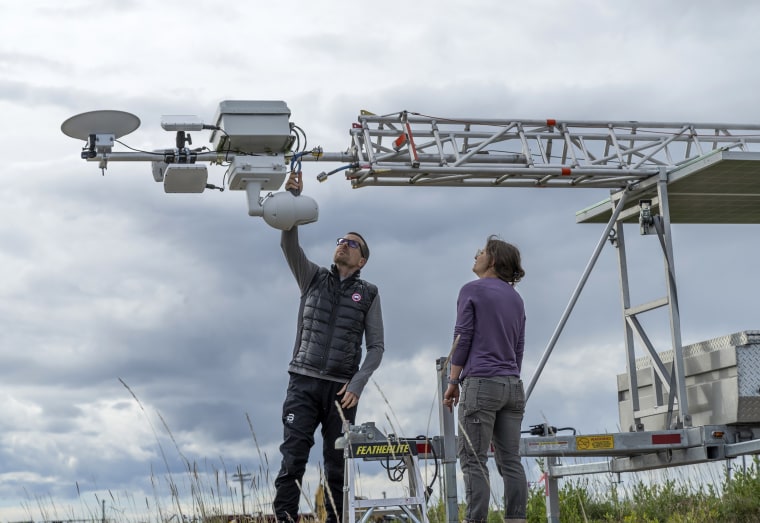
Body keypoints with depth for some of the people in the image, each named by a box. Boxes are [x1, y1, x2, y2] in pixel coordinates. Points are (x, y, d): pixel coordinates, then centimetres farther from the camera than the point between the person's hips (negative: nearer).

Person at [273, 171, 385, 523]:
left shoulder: (368, 295, 9)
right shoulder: (313, 278, 12)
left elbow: (376, 346, 5)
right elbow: (289, 246, -4)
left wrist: (357, 384, -9)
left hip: (341, 388, 0)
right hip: (304, 382, 0)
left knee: (337, 464, 2)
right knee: (293, 458, -11)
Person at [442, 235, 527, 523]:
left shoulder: (472, 290, -2)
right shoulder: (516, 298, 18)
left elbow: (462, 338, -6)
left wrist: (453, 383, -2)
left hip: (480, 383, -7)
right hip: (513, 385, 7)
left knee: (473, 460, -6)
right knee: (510, 460, 4)